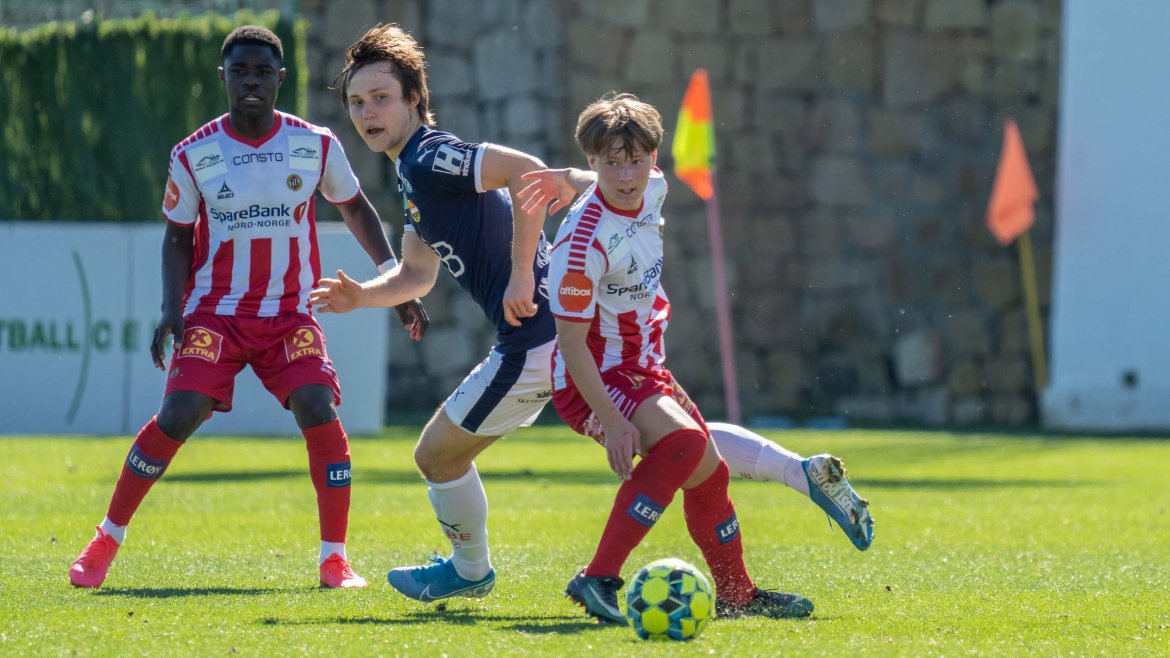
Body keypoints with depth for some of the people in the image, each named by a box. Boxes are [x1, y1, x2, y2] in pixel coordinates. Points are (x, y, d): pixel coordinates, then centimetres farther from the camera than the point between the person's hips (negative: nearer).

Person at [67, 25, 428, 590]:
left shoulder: (316, 145, -3)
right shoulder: (194, 155, -5)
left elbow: (355, 209, 13)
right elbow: (178, 236, 6)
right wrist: (171, 307, -8)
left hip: (290, 313, 1)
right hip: (214, 311, -1)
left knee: (320, 412, -18)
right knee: (178, 415, -16)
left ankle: (334, 560, -6)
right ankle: (106, 541, 0)